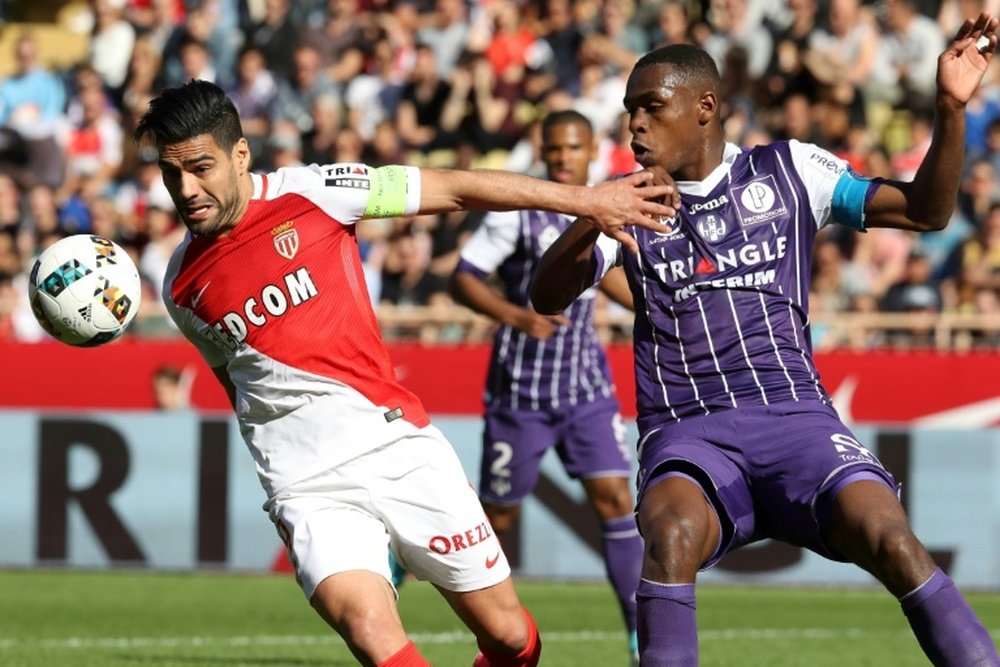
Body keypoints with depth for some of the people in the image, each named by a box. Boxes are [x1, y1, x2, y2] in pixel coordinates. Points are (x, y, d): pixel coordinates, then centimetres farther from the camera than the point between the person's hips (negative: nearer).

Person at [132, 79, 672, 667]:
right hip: (310, 490, 0)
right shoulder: (183, 288, 4)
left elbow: (457, 190, 0)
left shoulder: (310, 193, -4)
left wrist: (588, 199, 1)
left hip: (401, 448, 0)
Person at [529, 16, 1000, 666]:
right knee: (671, 533, -35)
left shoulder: (788, 170, 10)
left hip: (795, 417, 0)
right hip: (687, 435, 0)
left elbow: (925, 210, 7)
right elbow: (548, 297, 0)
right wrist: (590, 224, -20)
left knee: (891, 540, -28)